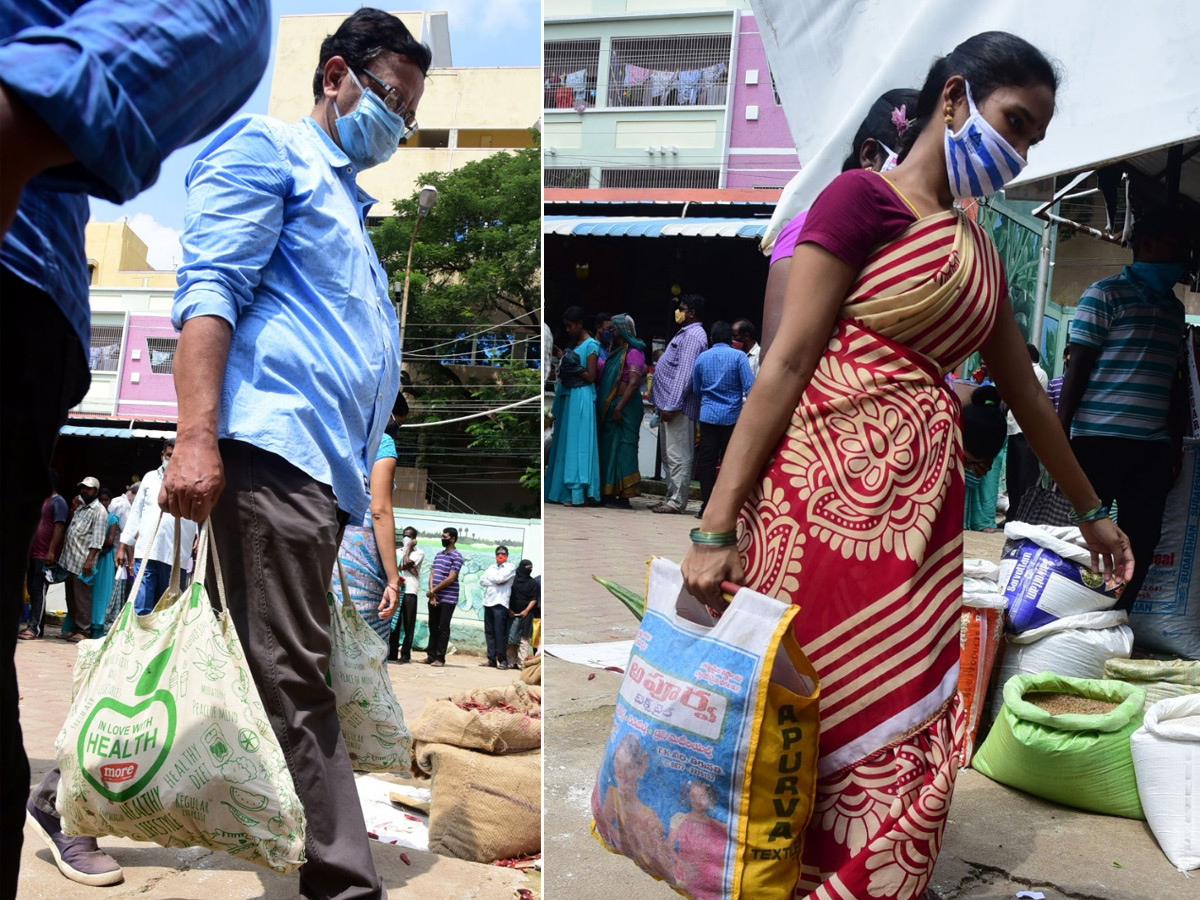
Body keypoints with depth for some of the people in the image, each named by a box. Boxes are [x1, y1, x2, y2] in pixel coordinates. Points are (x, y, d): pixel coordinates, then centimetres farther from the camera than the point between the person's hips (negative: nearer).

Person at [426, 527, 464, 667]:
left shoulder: (456, 556, -6)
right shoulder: (438, 555, 16)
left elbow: (451, 578, -13)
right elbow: (432, 574, 10)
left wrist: (433, 590, -11)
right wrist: (432, 593, -5)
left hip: (448, 599, -7)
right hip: (434, 598, 7)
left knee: (443, 628, -3)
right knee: (433, 627, 9)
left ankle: (440, 658, -1)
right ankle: (431, 656, 15)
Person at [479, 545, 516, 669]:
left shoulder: (511, 567, 4)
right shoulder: (491, 567, 20)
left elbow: (499, 578, -12)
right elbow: (482, 581, 6)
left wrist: (490, 576, 5)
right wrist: (496, 582, -7)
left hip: (500, 603, -6)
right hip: (488, 602, 6)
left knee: (499, 633, -9)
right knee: (489, 633, 4)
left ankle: (503, 660, -4)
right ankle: (491, 660, 8)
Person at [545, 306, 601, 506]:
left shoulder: (591, 345, -8)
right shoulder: (573, 343, 15)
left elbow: (590, 377, -12)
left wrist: (571, 365, -13)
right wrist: (561, 358, 5)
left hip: (581, 398, -8)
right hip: (567, 396, 8)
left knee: (577, 443, -9)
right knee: (563, 443, 8)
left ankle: (577, 493, -9)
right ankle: (562, 490, 13)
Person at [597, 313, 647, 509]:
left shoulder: (633, 352, -11)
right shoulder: (616, 351, 17)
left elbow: (634, 383, -19)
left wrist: (619, 407, -23)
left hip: (625, 406, -9)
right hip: (609, 405, 9)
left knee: (621, 447, -8)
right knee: (609, 447, 10)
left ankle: (623, 497, -6)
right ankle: (609, 494, 16)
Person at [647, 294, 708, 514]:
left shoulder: (692, 336, -12)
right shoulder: (685, 333, 21)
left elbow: (684, 373, -20)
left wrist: (671, 405, -23)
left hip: (678, 406, -11)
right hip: (670, 404, 11)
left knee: (677, 455, -8)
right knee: (669, 456, 14)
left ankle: (676, 501, -6)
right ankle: (671, 498, 19)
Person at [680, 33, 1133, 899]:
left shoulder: (977, 249, 20)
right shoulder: (863, 197, -3)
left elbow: (1024, 390, 29)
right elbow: (787, 362, -11)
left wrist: (1090, 509, 38)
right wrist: (717, 528, -17)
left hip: (922, 504, 8)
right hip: (834, 492, -8)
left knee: (907, 733, 9)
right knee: (813, 713, -3)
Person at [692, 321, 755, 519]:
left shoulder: (701, 358, 6)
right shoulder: (738, 356, -5)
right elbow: (750, 387, -11)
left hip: (708, 415, 2)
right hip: (732, 416, -2)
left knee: (706, 461, 4)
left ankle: (707, 506, 3)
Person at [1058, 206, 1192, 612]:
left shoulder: (1174, 307, 18)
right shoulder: (1105, 295, -2)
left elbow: (1169, 382, 21)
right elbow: (1078, 367, -5)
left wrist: (1176, 443, 19)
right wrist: (1057, 434, -11)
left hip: (1153, 446, 6)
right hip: (1100, 440, -6)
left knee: (1141, 542, 5)